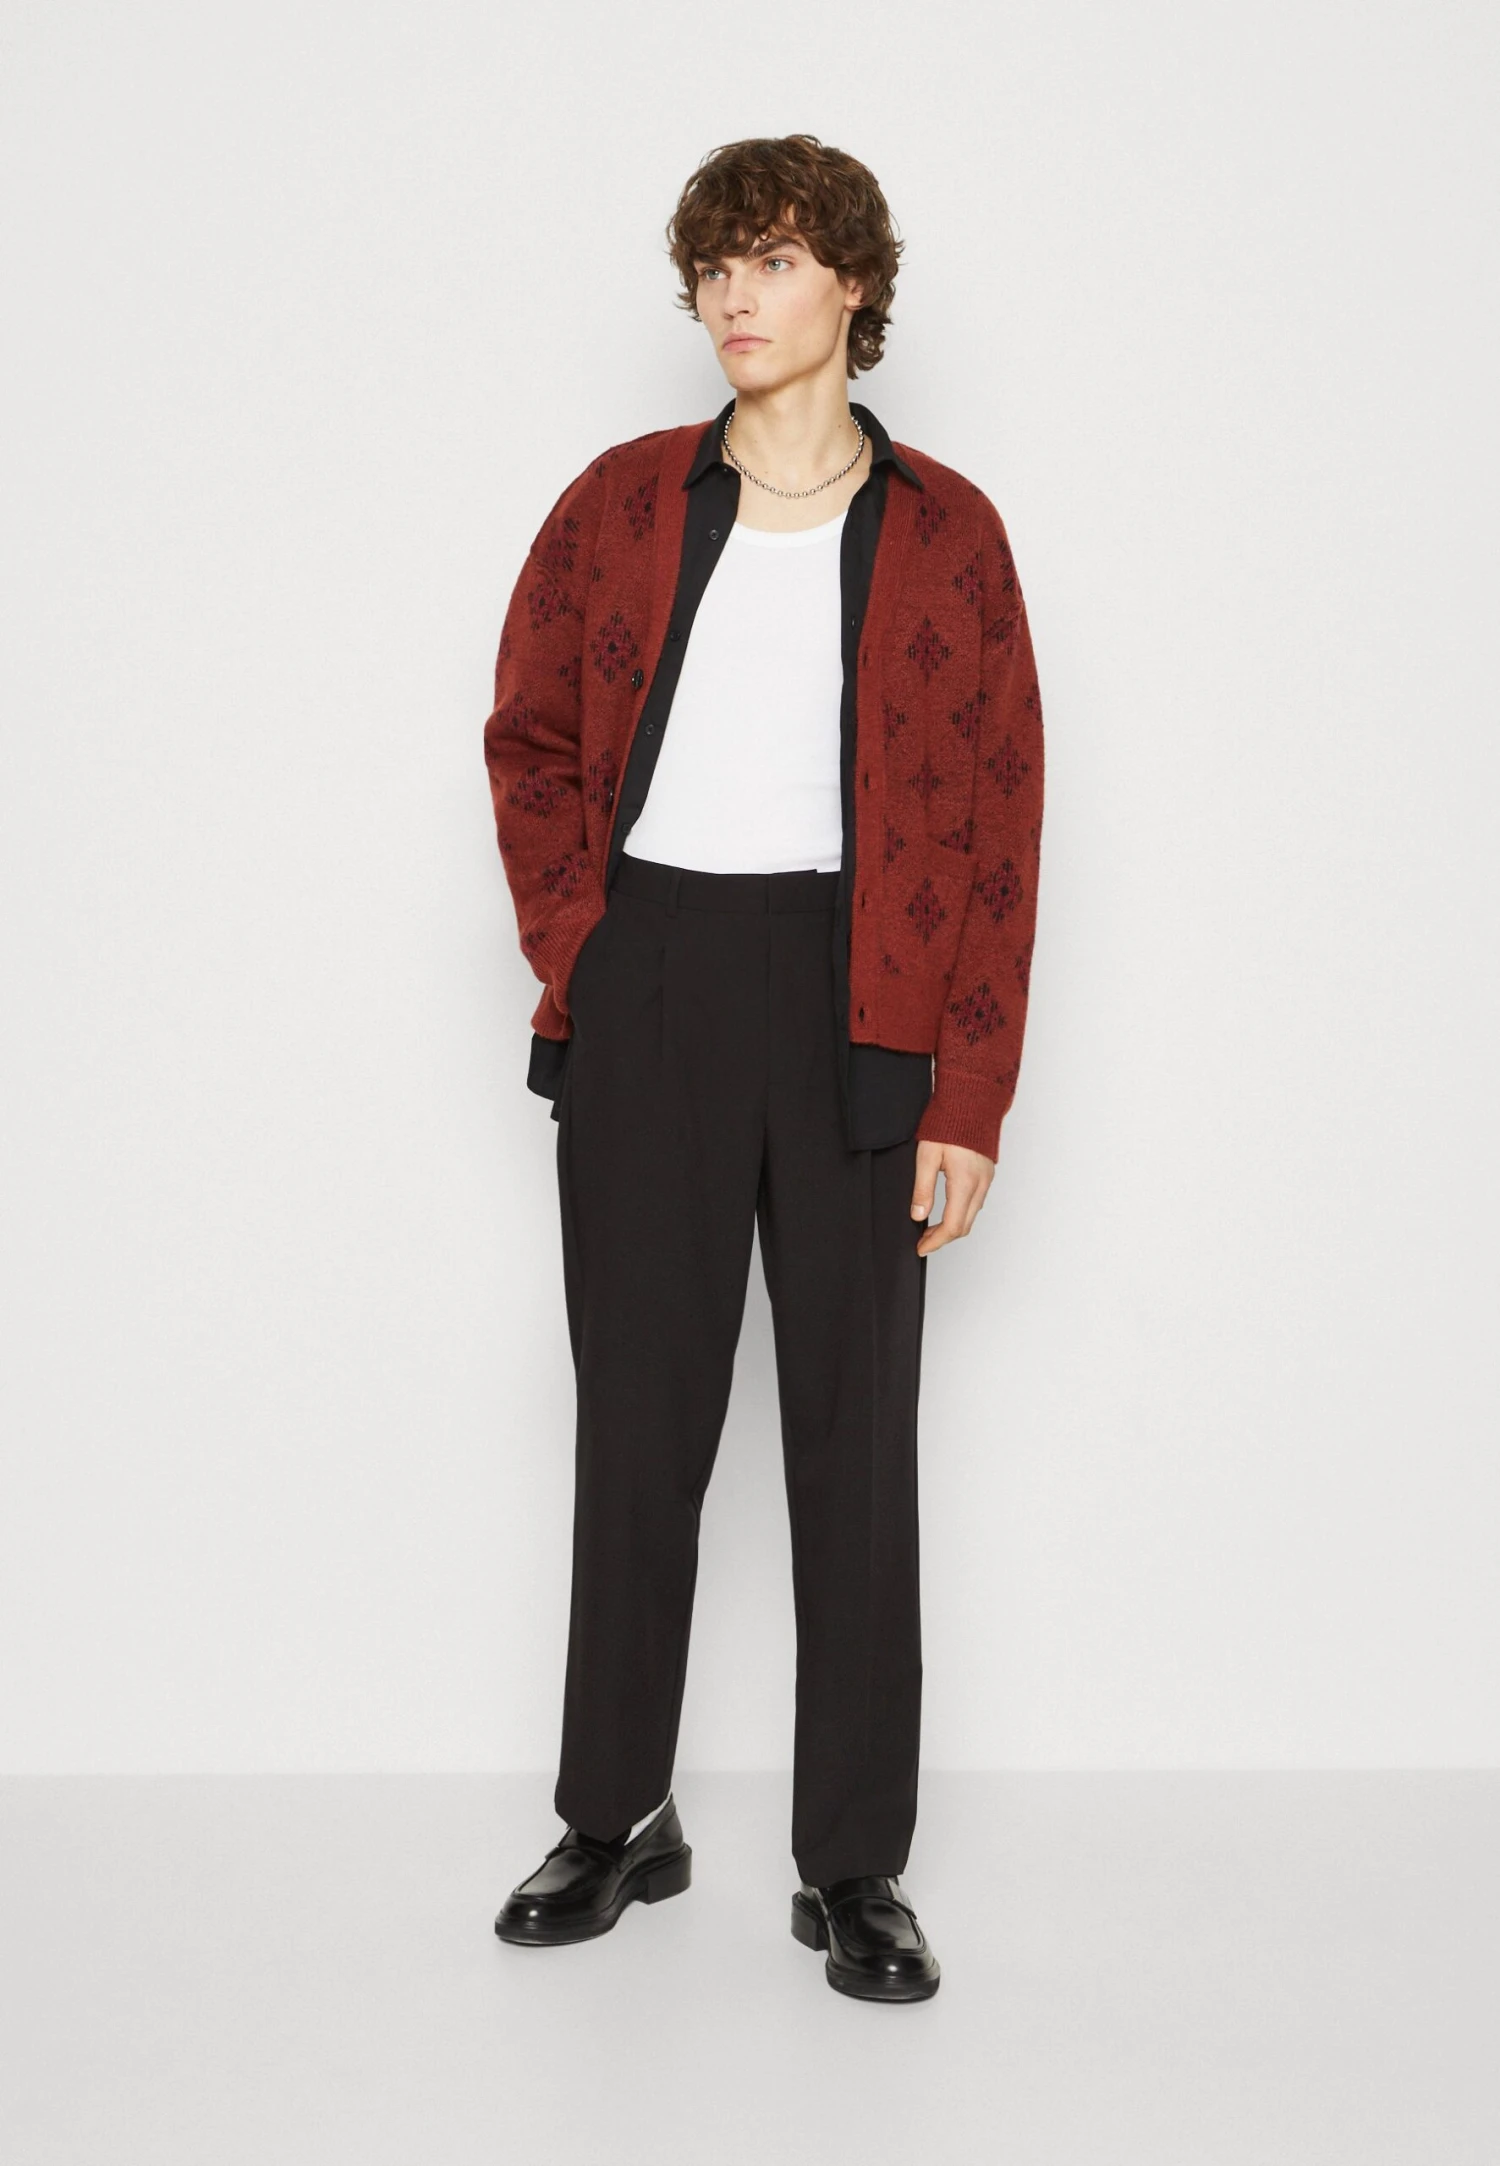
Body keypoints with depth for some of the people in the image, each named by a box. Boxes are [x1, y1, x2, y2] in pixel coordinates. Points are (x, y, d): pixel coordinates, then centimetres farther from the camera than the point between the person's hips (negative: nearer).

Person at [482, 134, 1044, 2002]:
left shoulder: (941, 532, 0)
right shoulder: (621, 503, 6)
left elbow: (995, 821, -2)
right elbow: (529, 738, 14)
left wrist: (969, 1096, -8)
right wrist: (570, 939, 0)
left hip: (853, 995, -2)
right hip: (646, 995, 2)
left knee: (856, 1428, 3)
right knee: (637, 1414, 10)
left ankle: (854, 1866, 16)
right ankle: (617, 1822, 26)